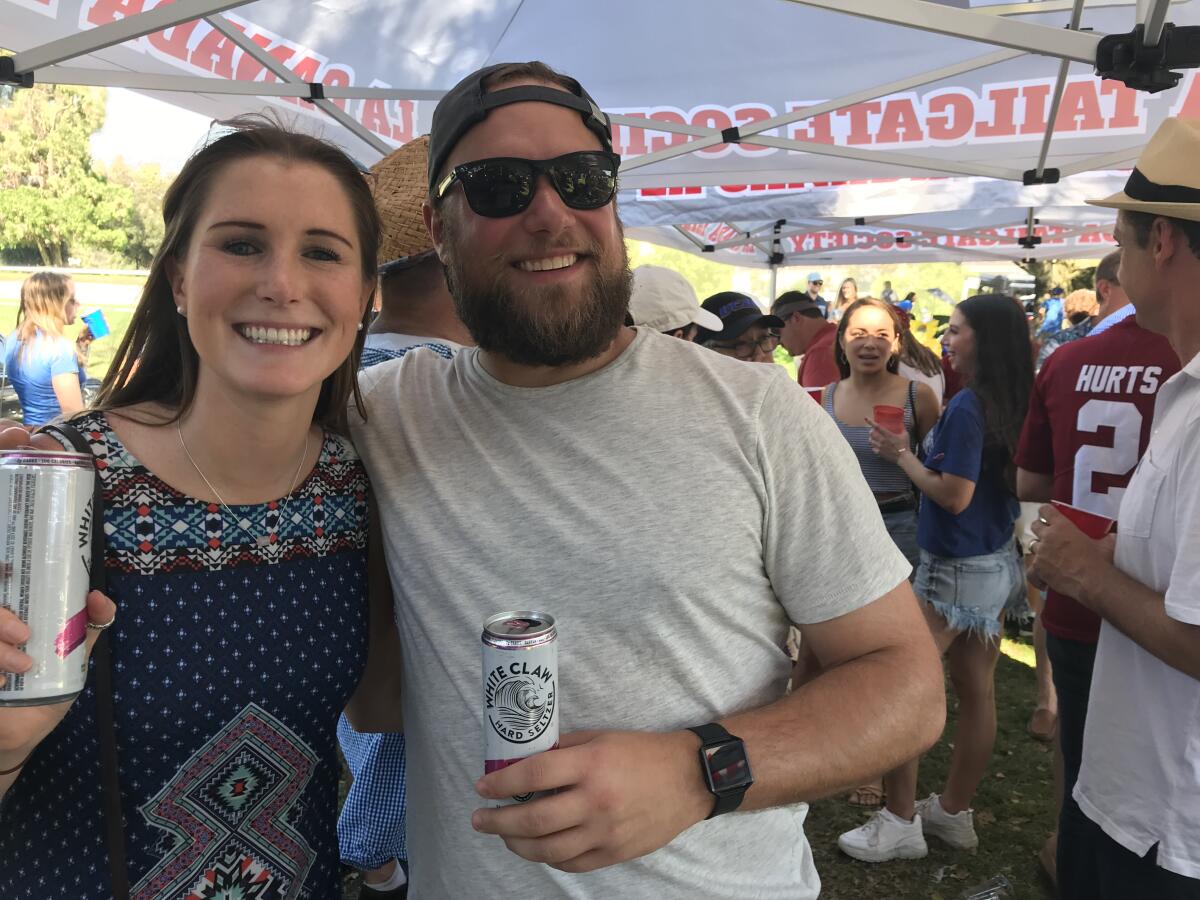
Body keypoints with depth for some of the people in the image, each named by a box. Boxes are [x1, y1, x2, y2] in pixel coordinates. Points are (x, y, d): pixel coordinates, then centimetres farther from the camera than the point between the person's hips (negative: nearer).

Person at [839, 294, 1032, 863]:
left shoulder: (967, 406, -21)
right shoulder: (1012, 404, 6)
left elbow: (955, 494, -23)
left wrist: (901, 456, -10)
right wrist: (913, 452, 8)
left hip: (955, 570, -9)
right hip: (997, 564, 9)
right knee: (975, 691, 15)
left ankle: (900, 823, 9)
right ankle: (954, 812, 30)